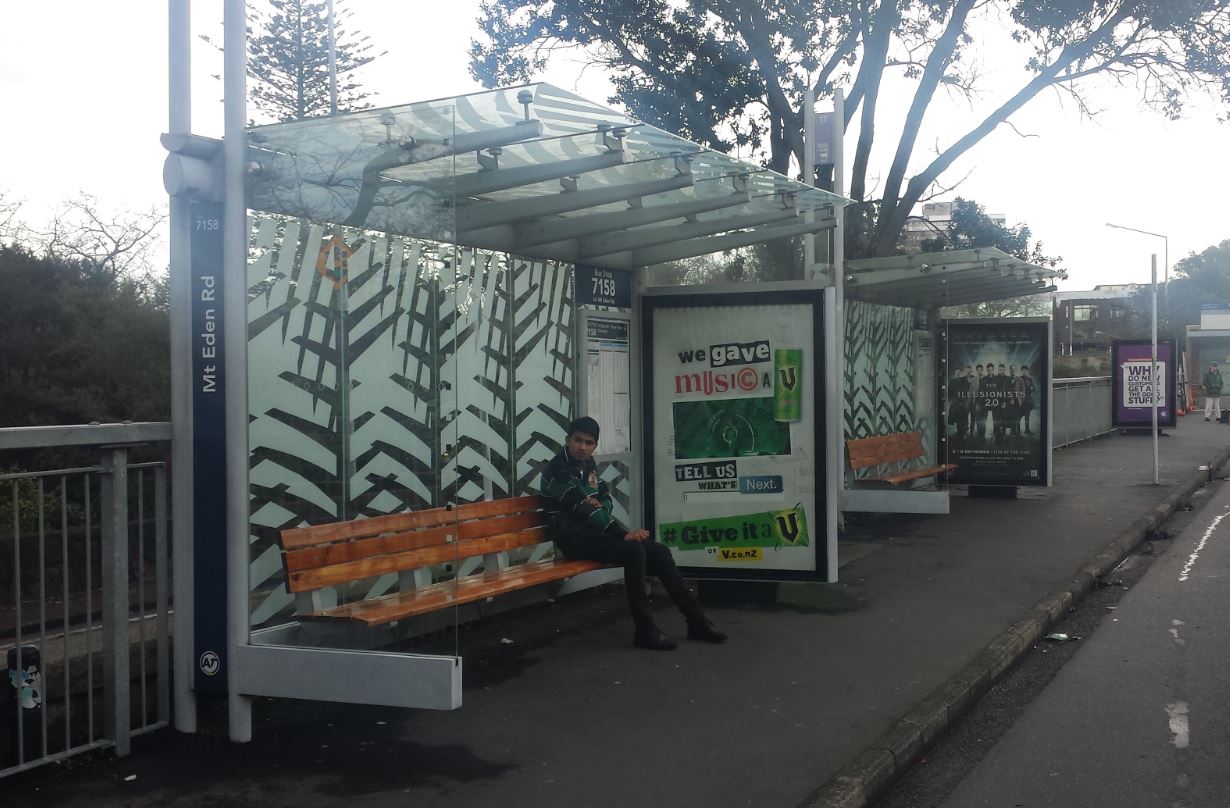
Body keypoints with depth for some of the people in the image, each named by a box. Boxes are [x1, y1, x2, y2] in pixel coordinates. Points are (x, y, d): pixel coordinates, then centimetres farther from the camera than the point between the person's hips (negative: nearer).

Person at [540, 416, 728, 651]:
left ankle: (696, 620, -1)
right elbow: (583, 509, -24)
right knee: (633, 551, -31)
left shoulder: (588, 465, 11)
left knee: (660, 553, -6)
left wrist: (598, 505, -10)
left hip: (594, 530, 8)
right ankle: (645, 630, -26)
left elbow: (606, 499, 17)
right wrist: (623, 533, -28)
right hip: (574, 538, -8)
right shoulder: (557, 471, -16)